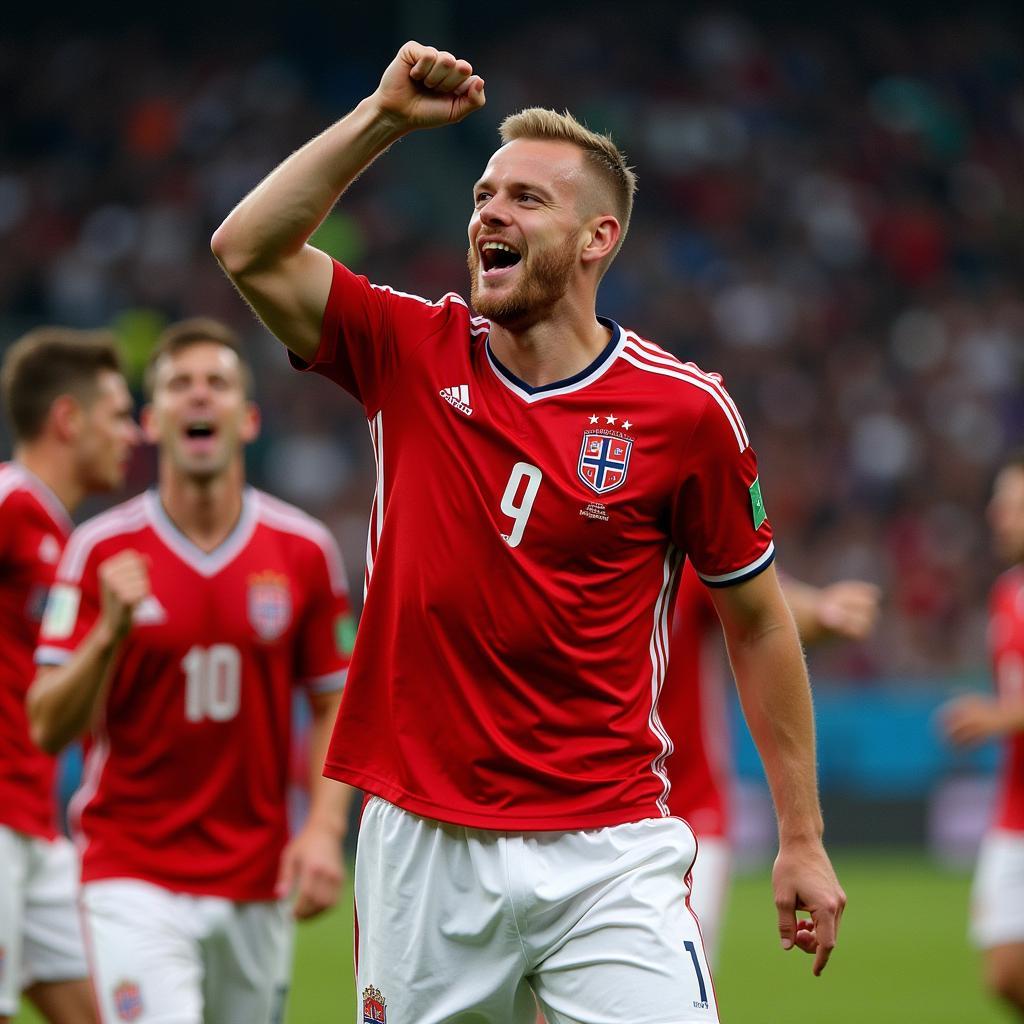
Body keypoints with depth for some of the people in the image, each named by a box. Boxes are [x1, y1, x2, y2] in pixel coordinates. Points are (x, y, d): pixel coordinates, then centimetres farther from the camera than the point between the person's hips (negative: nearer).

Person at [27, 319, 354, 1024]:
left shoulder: (304, 550, 1)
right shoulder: (102, 550, -4)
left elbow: (333, 704, 9)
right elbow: (49, 727, -7)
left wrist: (325, 829, -5)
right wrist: (110, 631, -24)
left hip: (257, 881, 3)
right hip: (133, 877, -3)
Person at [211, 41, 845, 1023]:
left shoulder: (686, 409, -3)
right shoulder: (413, 358, 3)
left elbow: (755, 620, 6)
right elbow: (248, 250, -6)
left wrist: (803, 840, 6)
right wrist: (383, 116, -10)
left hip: (603, 851, -2)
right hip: (420, 840, 2)